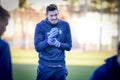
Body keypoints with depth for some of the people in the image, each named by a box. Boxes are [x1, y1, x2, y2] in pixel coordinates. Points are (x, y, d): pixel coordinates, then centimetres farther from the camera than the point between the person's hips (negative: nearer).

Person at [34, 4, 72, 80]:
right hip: (45, 66, -2)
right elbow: (37, 47, -10)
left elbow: (69, 46, 2)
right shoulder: (40, 26, -5)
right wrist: (48, 41, -28)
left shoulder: (65, 25, 1)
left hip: (60, 67, 2)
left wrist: (58, 44, -17)